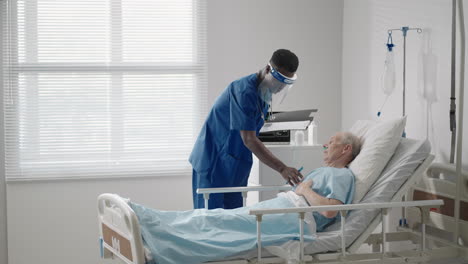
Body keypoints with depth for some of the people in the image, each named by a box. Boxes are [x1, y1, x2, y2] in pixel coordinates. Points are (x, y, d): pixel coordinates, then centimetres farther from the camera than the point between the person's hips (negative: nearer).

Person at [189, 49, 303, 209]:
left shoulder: (264, 92, 7)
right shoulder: (245, 92, -22)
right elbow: (249, 140, -28)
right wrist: (282, 169, -34)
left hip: (235, 165, 9)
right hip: (214, 162, -9)